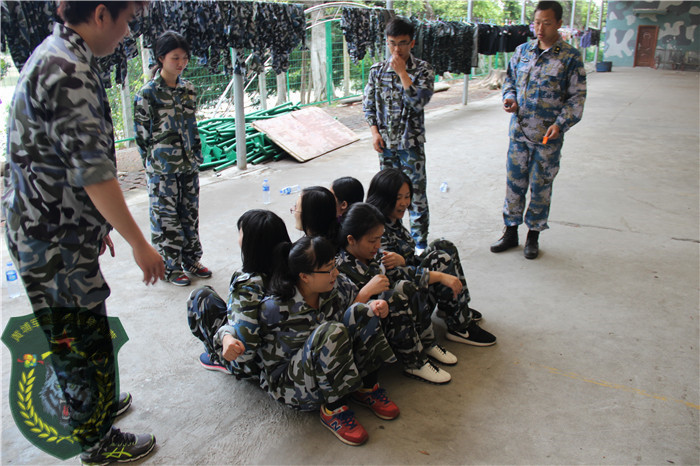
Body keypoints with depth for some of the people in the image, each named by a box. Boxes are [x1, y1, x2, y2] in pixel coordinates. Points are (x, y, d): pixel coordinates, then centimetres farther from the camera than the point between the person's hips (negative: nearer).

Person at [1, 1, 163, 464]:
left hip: (49, 230, 10)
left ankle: (93, 404, 45)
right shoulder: (68, 70, -22)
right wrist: (139, 243, -19)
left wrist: (97, 224, 22)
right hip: (55, 239, -10)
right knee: (84, 339, 5)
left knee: (74, 333, 24)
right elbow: (93, 171, -26)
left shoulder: (56, 57, 12)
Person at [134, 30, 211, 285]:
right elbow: (142, 133, -6)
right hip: (163, 168, -5)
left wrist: (197, 156, 12)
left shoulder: (188, 89, 8)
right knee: (166, 217, 3)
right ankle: (171, 267, 16)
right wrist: (152, 162, -6)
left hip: (189, 164, 6)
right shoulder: (148, 93, -9)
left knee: (190, 213, 13)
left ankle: (191, 261, 27)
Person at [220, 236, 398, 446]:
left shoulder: (329, 294, -2)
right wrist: (229, 341, -38)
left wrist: (373, 307, -10)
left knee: (360, 312, -10)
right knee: (331, 332, -34)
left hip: (332, 372, 7)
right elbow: (238, 331, -13)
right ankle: (332, 409, -17)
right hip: (289, 383, -6)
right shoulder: (274, 308, -20)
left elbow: (352, 319, 11)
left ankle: (366, 388, 0)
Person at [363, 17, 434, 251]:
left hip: (411, 143, -3)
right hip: (385, 142, 3)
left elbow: (418, 102, -21)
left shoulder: (422, 69, -6)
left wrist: (402, 72, -19)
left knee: (416, 192, 1)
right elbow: (368, 104, 8)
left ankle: (420, 240, 13)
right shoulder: (377, 70, 2)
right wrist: (375, 132, -3)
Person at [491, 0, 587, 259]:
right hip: (519, 131, 3)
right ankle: (511, 232, 24)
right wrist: (509, 98, -3)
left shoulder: (570, 57, -4)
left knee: (541, 187, 7)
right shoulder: (522, 51, 7)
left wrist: (560, 124, -17)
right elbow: (510, 80, 19)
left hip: (548, 136, -3)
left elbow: (577, 97, -4)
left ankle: (533, 235, 23)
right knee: (514, 182, 9)